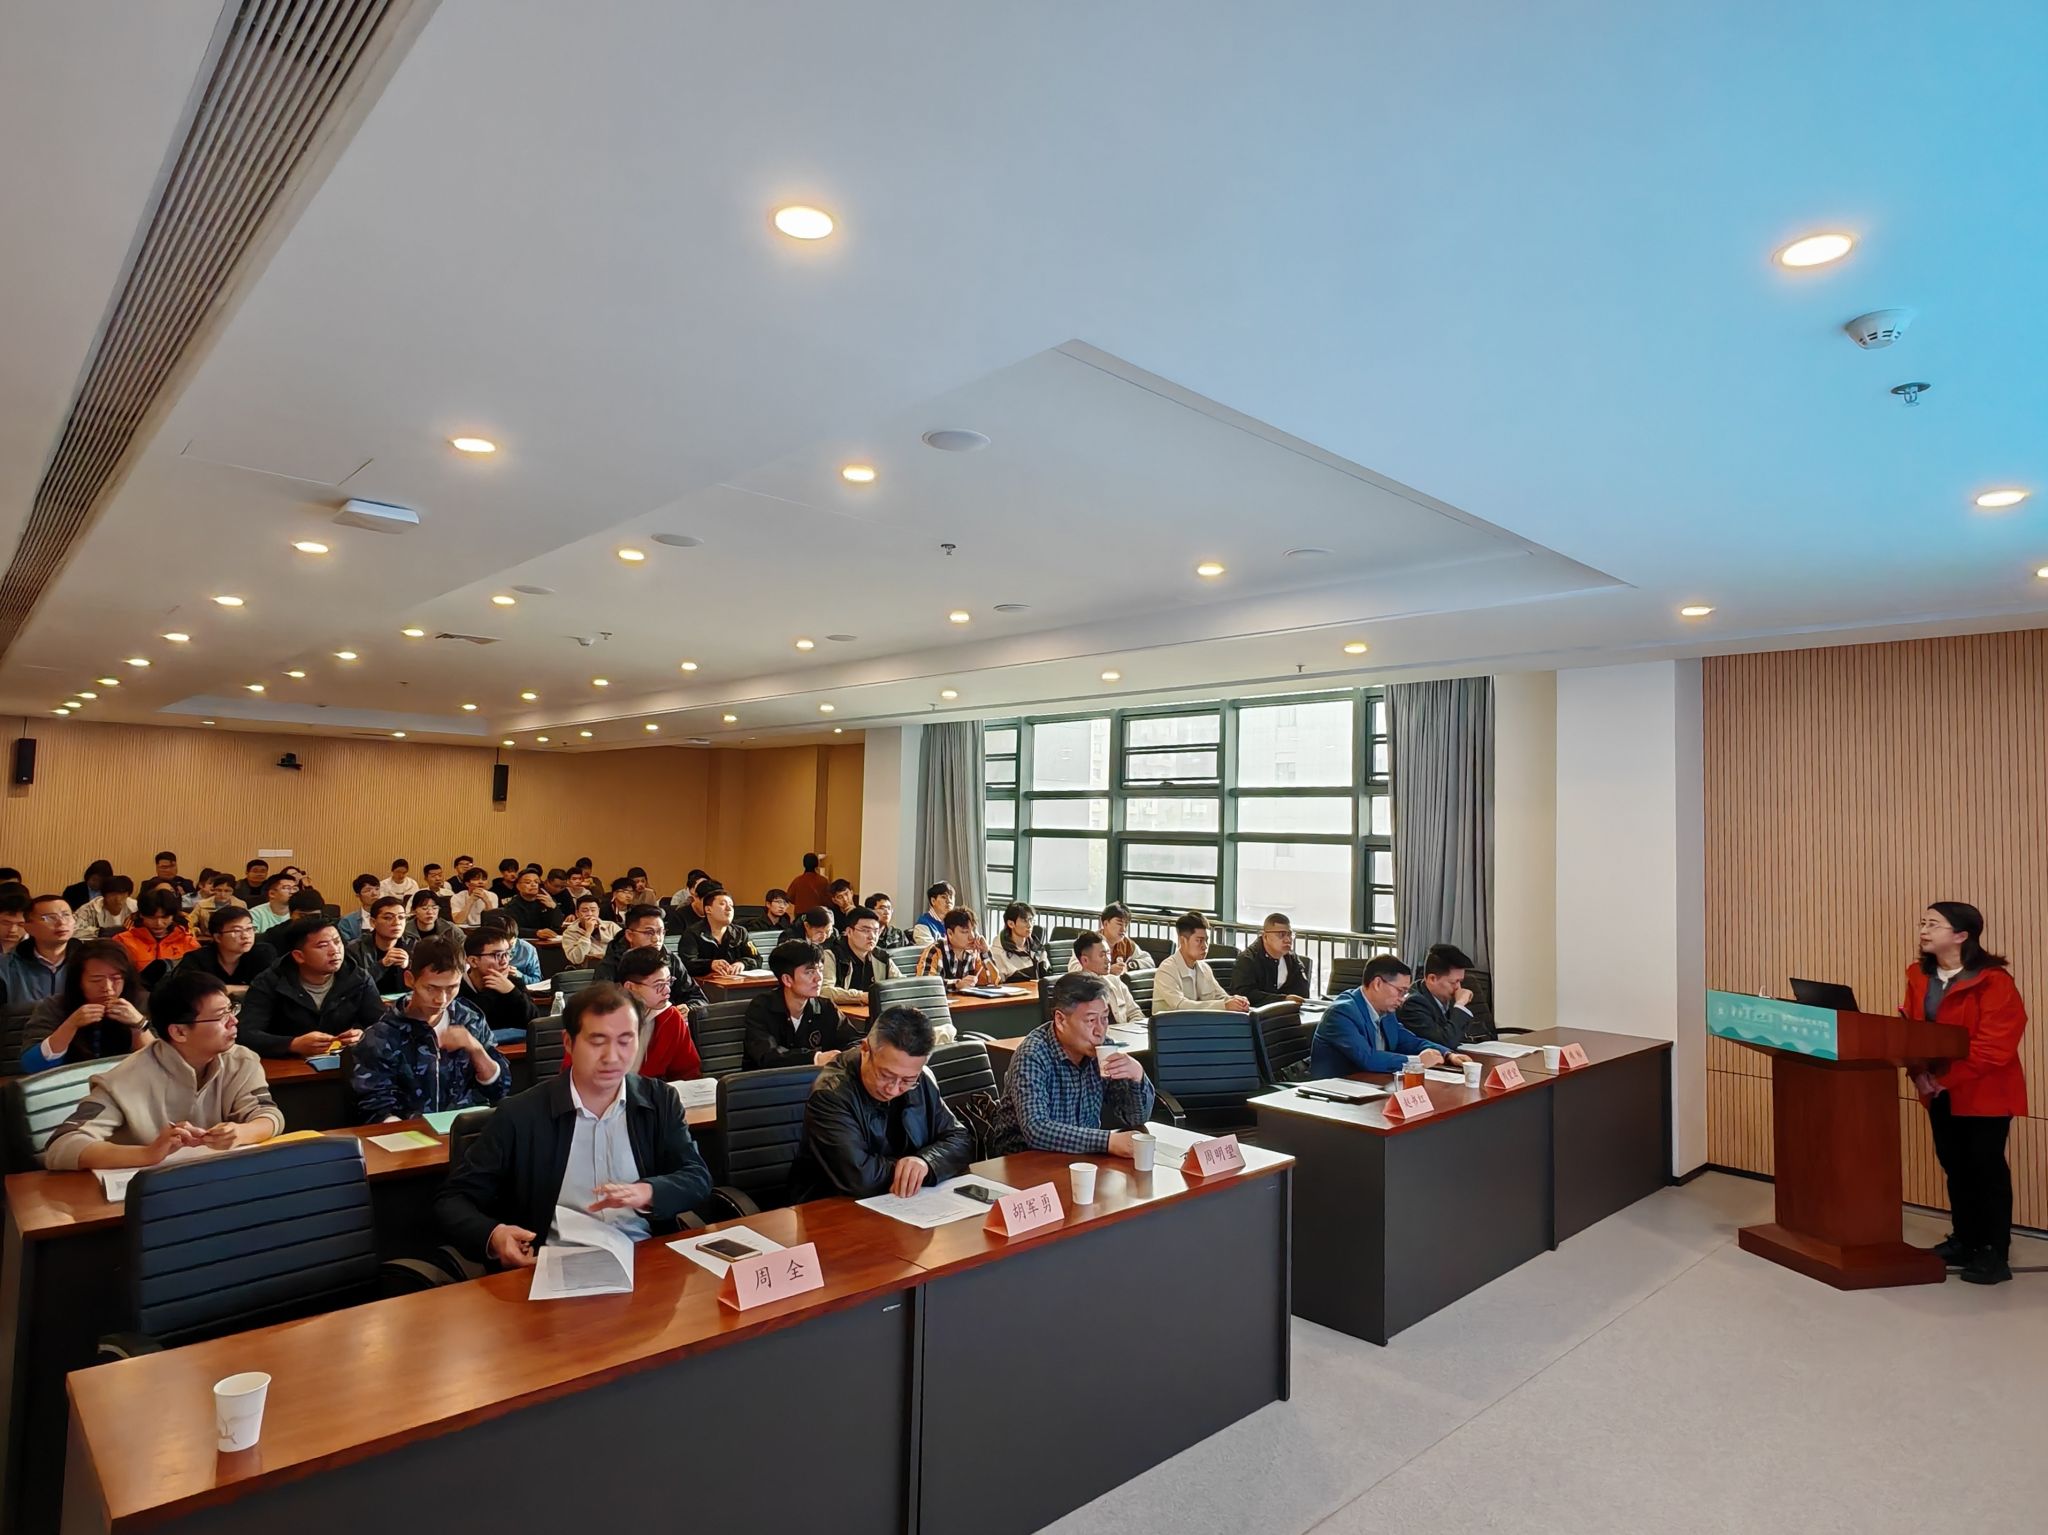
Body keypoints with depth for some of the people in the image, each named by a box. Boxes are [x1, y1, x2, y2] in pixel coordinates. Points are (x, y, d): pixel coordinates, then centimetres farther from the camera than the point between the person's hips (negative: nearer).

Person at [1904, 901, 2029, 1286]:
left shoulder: (1992, 981, -16)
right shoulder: (1919, 977, 6)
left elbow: (1994, 1047, -21)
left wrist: (1944, 1079, -20)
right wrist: (1919, 1073, -8)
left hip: (1984, 1092, -6)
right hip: (1940, 1094, 7)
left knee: (1986, 1168, 1)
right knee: (1955, 1166, 14)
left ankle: (1995, 1253, 11)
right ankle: (1964, 1241, 26)